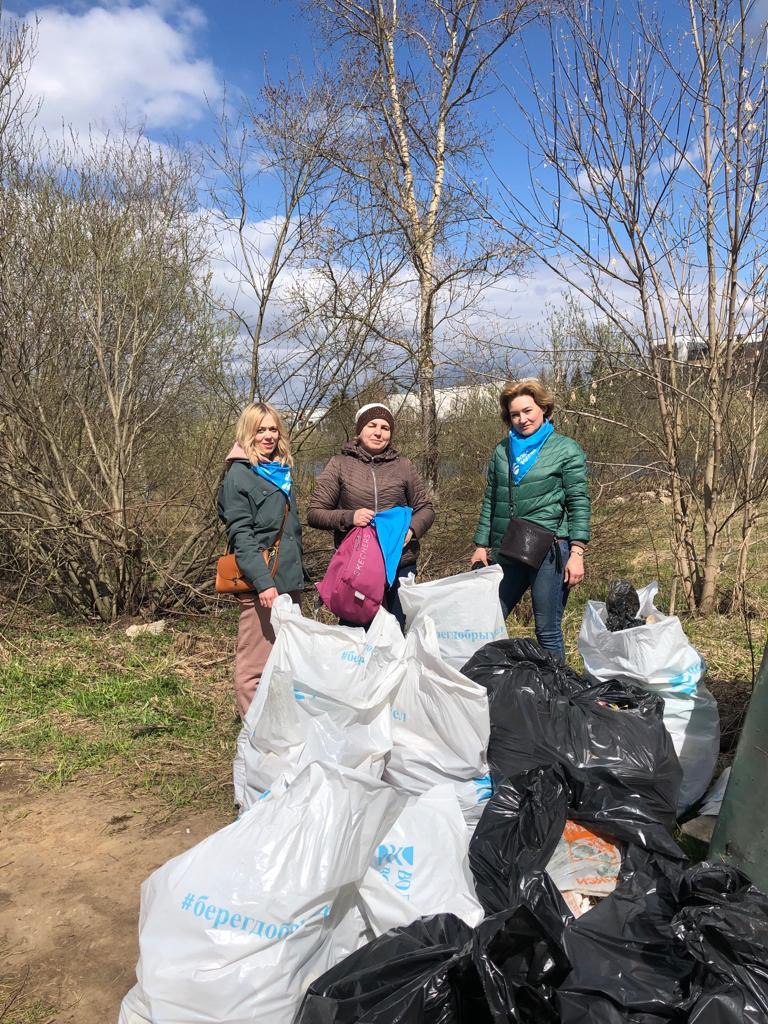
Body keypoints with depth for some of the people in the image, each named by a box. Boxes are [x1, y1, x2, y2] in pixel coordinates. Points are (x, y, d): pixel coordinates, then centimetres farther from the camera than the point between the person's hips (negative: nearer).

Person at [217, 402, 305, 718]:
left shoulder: (281, 471, 18)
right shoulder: (239, 474, -5)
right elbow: (241, 534, -13)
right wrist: (263, 582, -20)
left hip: (288, 581, 8)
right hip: (260, 584, -8)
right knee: (254, 665, -4)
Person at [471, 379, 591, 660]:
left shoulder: (566, 450, 2)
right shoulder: (502, 450, 14)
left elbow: (579, 503, -3)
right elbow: (490, 502, 17)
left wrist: (577, 553, -11)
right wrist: (481, 546, 12)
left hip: (549, 551, -4)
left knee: (548, 632, 1)